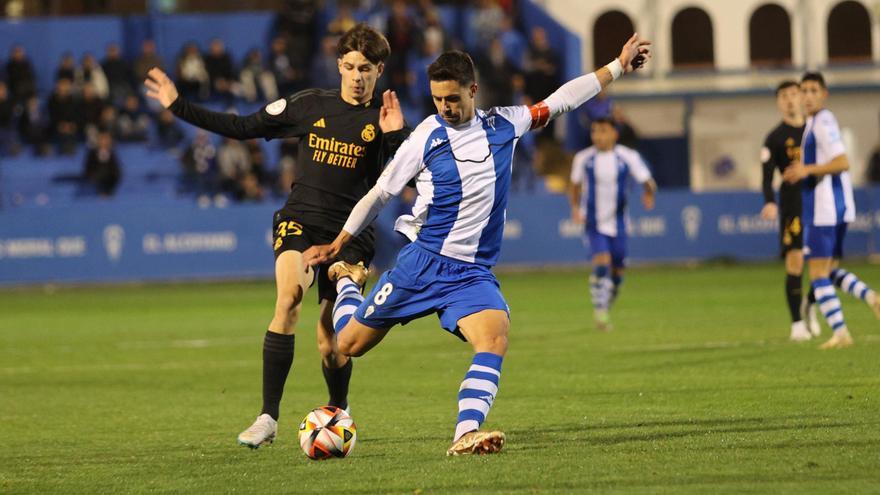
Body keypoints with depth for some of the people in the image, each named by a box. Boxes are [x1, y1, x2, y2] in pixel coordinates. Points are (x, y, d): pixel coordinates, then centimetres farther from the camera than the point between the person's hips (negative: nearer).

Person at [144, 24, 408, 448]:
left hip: (348, 236, 0)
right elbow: (243, 128, 10)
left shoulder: (383, 119, 1)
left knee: (329, 341, 1)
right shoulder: (311, 105, 6)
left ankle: (338, 414, 32)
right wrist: (179, 107, 8)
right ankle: (268, 418, -26)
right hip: (300, 221, 0)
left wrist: (396, 137, -21)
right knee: (289, 298, -27)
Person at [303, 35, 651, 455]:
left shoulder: (503, 126, 5)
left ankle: (465, 436, -36)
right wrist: (337, 245, 11)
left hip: (472, 274, 2)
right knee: (349, 344, 5)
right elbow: (379, 194, 5)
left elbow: (560, 100, 16)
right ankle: (347, 280, 38)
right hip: (420, 262, -2)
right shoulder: (427, 138, -4)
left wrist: (618, 66, 18)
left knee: (495, 338, -27)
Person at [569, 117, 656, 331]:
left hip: (617, 224, 2)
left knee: (617, 273, 8)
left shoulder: (628, 157, -6)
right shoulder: (583, 159, -3)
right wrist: (575, 207, -6)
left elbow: (647, 181, -5)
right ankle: (600, 311, -13)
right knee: (602, 263, -22)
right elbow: (575, 185, 11)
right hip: (594, 224, -2)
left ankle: (606, 307, 32)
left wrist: (648, 194, -27)